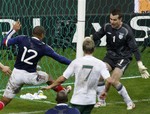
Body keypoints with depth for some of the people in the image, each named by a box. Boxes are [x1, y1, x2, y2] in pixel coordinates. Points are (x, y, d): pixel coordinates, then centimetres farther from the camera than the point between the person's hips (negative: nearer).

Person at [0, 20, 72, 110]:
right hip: (30, 76, -1)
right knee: (47, 77, 30)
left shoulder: (22, 39, -3)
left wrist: (14, 30, 19)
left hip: (17, 74, 1)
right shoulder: (44, 47, -4)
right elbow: (59, 58, 2)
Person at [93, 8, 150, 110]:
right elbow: (97, 36, 2)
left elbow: (134, 47, -17)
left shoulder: (126, 31, -21)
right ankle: (101, 101, 7)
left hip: (123, 57, -5)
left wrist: (140, 64, -20)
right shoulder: (107, 27, -9)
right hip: (111, 55, 5)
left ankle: (129, 103, -1)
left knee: (114, 81, -19)